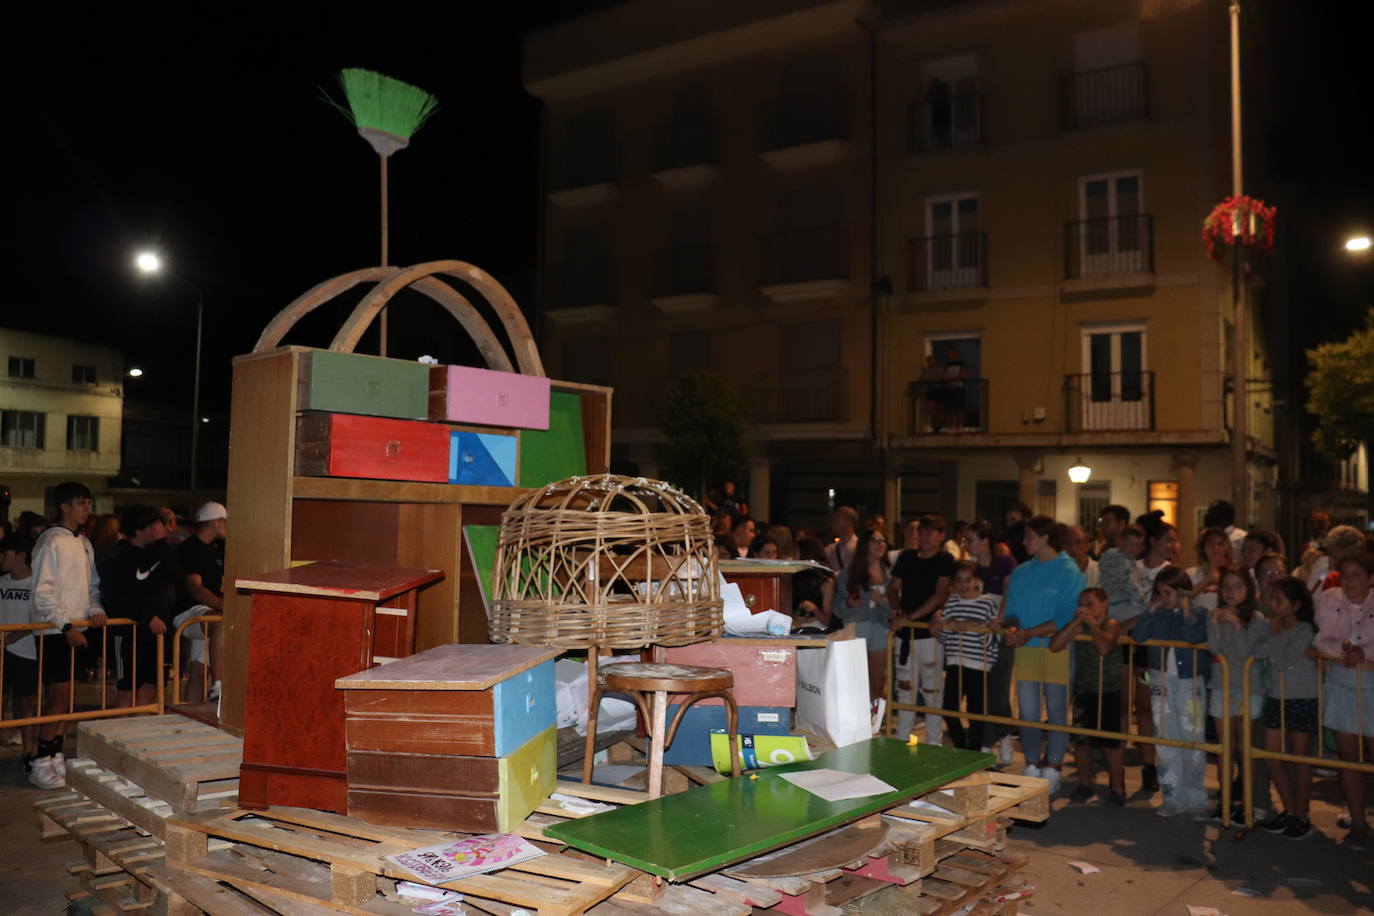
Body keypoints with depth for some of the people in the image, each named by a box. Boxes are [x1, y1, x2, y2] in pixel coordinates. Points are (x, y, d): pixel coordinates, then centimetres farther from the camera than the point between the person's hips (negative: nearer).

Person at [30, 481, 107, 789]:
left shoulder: (84, 544, 13)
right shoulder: (51, 542, -11)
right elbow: (42, 593, -15)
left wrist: (96, 609, 1)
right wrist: (66, 626, -19)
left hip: (78, 630, 7)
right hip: (57, 632, -7)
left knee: (64, 696, 11)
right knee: (60, 697, -7)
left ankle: (56, 756, 19)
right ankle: (41, 764, 2)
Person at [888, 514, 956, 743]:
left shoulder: (945, 561, -5)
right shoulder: (907, 557, 11)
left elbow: (940, 596, -13)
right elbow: (893, 587, 15)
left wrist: (911, 616, -17)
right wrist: (896, 610, -4)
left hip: (931, 632, -5)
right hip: (905, 632, 5)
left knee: (932, 690, 0)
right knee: (905, 688, 11)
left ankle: (933, 743, 9)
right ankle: (900, 741, 19)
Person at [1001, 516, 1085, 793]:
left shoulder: (1069, 571, -6)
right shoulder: (1021, 573, 12)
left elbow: (1067, 617, -14)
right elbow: (1012, 610, 13)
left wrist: (1029, 633, -19)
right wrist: (1013, 628, -10)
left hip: (1057, 649, -4)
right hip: (1026, 650, 5)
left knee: (1057, 712, 5)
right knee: (1027, 713, 7)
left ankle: (1052, 770, 17)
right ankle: (1031, 768, 20)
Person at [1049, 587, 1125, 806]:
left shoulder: (1111, 625, -10)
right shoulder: (1078, 626, 1)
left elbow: (1104, 648, -31)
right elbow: (1054, 646, -12)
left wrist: (1091, 622, -22)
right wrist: (1075, 623, -16)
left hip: (1108, 693, -4)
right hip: (1083, 691, 4)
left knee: (1109, 743, 0)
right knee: (1080, 741, 8)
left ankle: (1116, 788, 15)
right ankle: (1084, 784, 24)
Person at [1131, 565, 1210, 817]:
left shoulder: (1198, 614, -4)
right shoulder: (1159, 614, 5)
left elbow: (1195, 639, -22)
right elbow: (1136, 635, -8)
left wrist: (1186, 612, -16)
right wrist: (1152, 610, -9)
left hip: (1190, 681, -4)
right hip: (1161, 680, 4)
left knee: (1193, 741, 0)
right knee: (1165, 741, 7)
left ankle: (1196, 800, 14)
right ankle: (1173, 798, 17)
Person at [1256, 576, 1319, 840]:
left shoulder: (1304, 630, -13)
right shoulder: (1272, 626, 3)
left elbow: (1283, 661, -24)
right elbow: (1254, 651, -12)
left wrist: (1276, 634, -16)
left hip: (1302, 700, -5)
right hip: (1275, 699, 6)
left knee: (1299, 759, 6)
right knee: (1272, 758, 7)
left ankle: (1301, 816, 18)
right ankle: (1289, 811, 23)